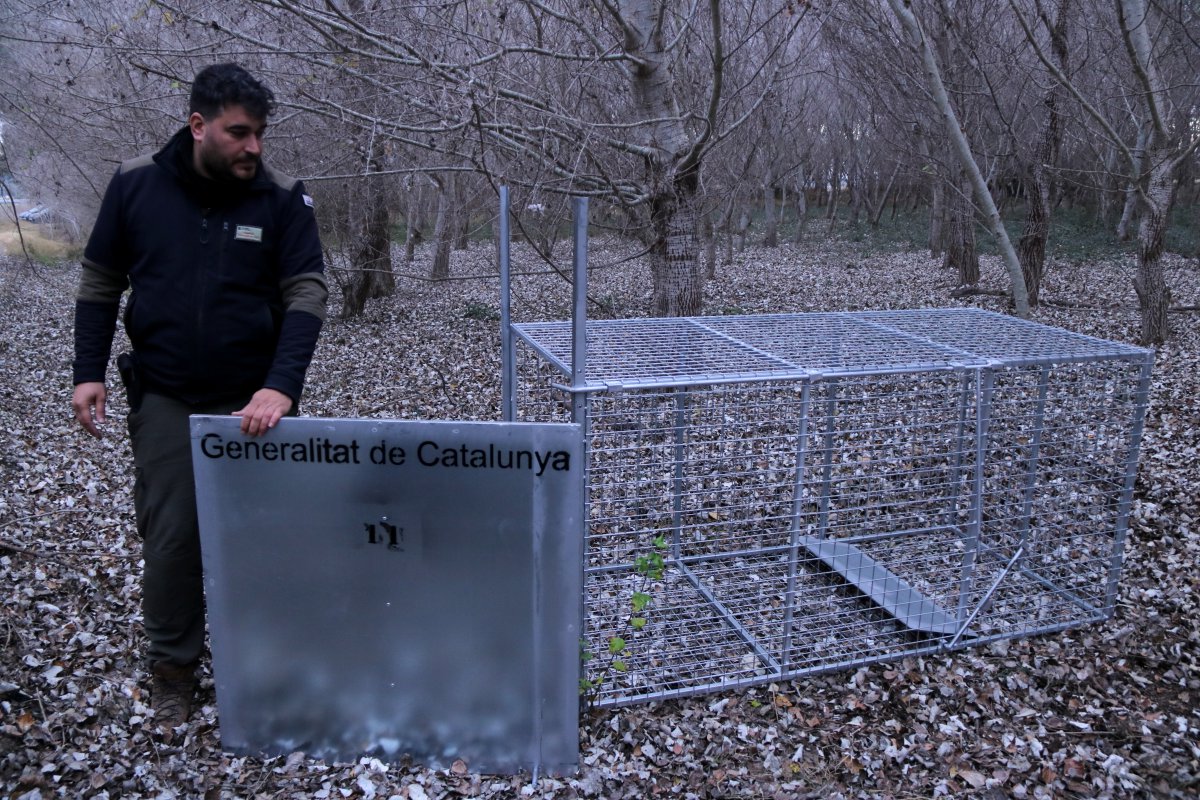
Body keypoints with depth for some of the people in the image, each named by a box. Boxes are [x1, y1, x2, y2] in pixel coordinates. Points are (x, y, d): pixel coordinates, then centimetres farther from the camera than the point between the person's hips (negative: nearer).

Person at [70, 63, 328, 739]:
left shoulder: (282, 197, -6)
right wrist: (89, 372, 1)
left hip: (252, 403, 0)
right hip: (165, 400, 1)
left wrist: (282, 385, -25)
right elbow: (100, 283, 8)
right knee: (170, 538, 4)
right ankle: (172, 668, 23)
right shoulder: (136, 184, -1)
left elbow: (308, 294, -12)